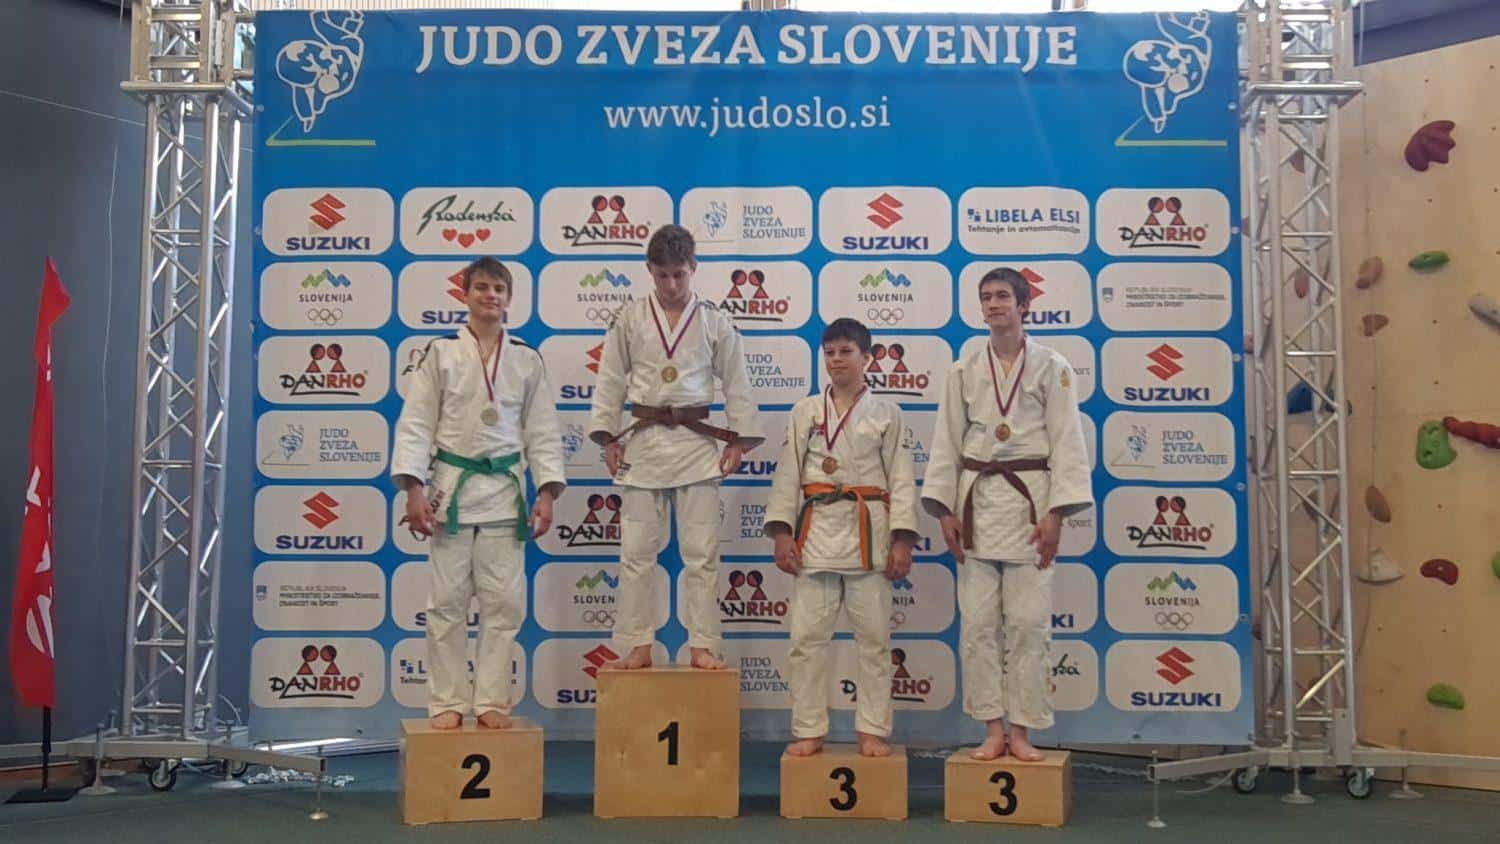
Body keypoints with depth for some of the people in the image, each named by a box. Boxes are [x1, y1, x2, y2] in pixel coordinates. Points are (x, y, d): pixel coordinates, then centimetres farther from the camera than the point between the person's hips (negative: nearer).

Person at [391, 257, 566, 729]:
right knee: (448, 600, 2)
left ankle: (491, 700, 13)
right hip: (451, 486, -1)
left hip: (505, 490, 1)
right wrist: (413, 487, -11)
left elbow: (542, 432, 7)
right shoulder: (441, 353, 3)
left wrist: (547, 492, -2)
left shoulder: (527, 360, 7)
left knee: (503, 601, 2)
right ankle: (448, 702, 12)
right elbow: (415, 424, -1)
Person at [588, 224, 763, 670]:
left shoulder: (715, 321, 3)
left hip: (697, 442, 0)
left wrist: (739, 440, 2)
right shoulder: (629, 319, 2)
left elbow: (736, 385, 7)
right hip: (643, 441, 0)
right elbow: (610, 381, 6)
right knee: (636, 551, 3)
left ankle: (702, 645, 10)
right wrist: (608, 437, 1)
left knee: (702, 551, 2)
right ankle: (637, 645, 12)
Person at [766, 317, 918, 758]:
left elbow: (901, 479, 2)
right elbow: (788, 474, 5)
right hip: (816, 528, 1)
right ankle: (808, 731, 12)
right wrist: (782, 531, -4)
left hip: (869, 531, -1)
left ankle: (872, 731, 14)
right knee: (807, 635, 2)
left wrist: (902, 540, -6)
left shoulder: (886, 413, 5)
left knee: (873, 636, 4)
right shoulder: (805, 412, 8)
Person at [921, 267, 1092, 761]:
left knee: (1028, 622, -1)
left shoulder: (1051, 367, 1)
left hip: (1029, 500, -2)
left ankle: (1021, 730, 10)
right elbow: (947, 442, 8)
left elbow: (1066, 442, -2)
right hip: (977, 501, 2)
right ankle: (993, 729, 12)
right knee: (977, 622, 2)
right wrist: (944, 509, 1)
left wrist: (1055, 514, -9)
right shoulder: (965, 370, 8)